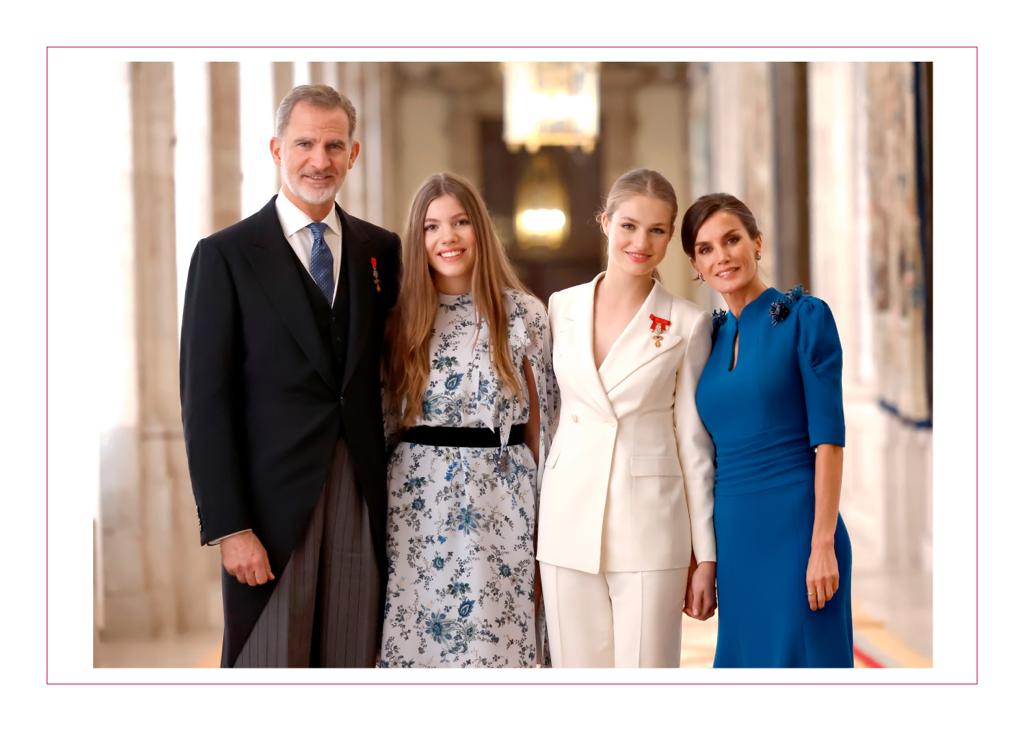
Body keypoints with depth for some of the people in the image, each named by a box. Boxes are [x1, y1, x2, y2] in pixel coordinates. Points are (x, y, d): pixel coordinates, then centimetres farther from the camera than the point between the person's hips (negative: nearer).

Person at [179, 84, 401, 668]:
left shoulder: (382, 251, 11)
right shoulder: (226, 255, -1)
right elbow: (205, 401, -5)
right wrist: (228, 527, -11)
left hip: (364, 505, 3)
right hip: (274, 503, -3)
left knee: (356, 662, 6)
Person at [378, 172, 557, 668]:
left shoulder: (524, 314, 1)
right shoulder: (403, 318, 6)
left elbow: (539, 421, 5)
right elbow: (387, 416, 12)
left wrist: (546, 516, 5)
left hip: (499, 507, -1)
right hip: (417, 501, 2)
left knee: (492, 642, -1)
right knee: (413, 637, 1)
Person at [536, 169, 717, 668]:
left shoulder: (688, 324, 0)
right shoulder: (561, 309, 7)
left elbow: (695, 443, 1)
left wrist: (705, 556, 1)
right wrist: (532, 527, 10)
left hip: (649, 529, -3)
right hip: (569, 525, 3)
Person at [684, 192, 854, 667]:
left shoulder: (805, 316, -5)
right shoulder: (711, 335, 12)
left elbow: (828, 438, -10)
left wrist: (823, 544, -16)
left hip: (794, 526, -6)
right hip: (732, 535, 6)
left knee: (797, 661, -2)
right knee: (745, 659, 10)